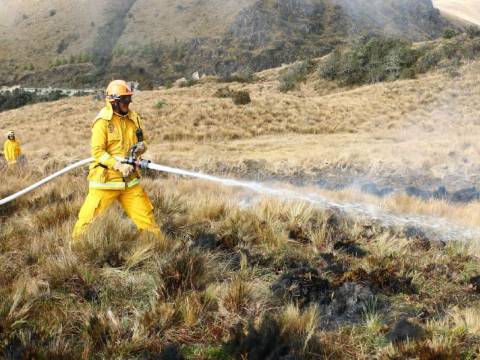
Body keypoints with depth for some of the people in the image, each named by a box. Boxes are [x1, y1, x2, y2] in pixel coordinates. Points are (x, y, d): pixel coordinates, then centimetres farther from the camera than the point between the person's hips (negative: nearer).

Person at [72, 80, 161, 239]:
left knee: (145, 215, 5)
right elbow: (98, 152, -15)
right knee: (88, 217, 4)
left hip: (129, 180, 5)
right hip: (105, 178, -5)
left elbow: (141, 141, 16)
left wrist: (141, 146, -8)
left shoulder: (133, 118, 5)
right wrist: (119, 165, -24)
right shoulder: (103, 121, -12)